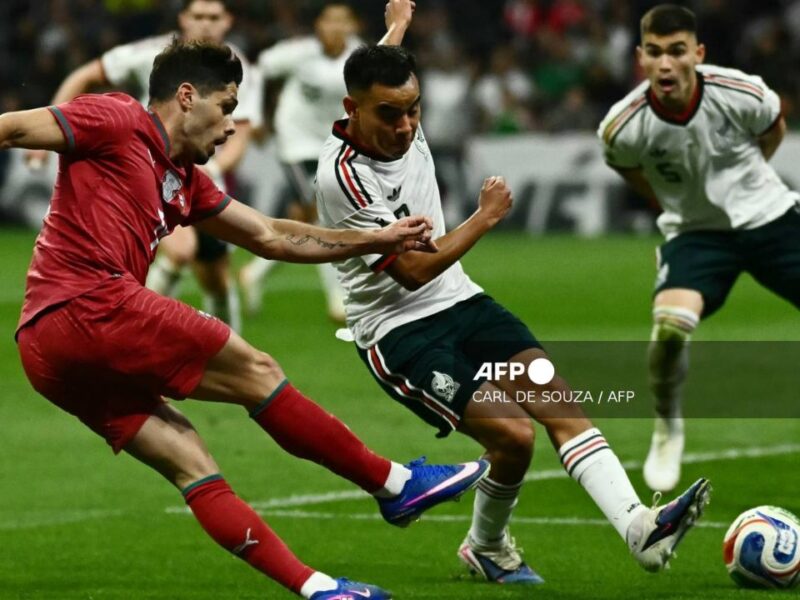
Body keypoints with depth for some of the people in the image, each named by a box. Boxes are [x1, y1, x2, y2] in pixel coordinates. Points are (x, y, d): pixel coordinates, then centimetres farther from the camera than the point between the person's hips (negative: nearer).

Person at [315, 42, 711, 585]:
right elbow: (412, 271, -21)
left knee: (557, 400, -16)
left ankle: (640, 528, -30)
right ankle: (485, 548, 8)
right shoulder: (342, 174, -22)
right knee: (513, 434, -22)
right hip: (397, 332, -7)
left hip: (459, 299, 7)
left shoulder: (407, 131, 1)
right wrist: (487, 217, -13)